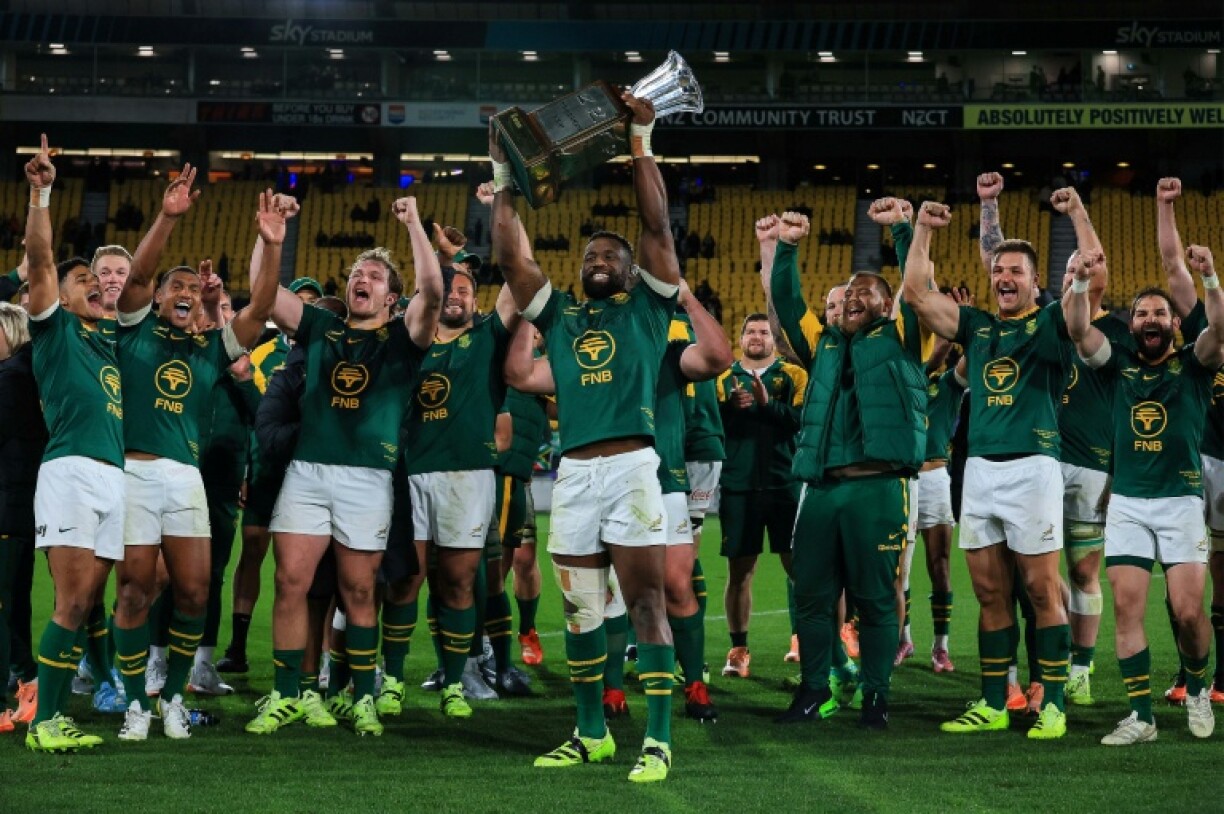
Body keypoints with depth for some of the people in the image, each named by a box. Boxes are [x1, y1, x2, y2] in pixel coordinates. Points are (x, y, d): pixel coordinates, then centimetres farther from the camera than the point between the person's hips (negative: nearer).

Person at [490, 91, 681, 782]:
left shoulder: (646, 306, 8)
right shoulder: (559, 313, 17)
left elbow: (659, 230, -2)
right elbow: (510, 256, 10)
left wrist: (642, 146, -4)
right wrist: (504, 180, 7)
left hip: (632, 468, -4)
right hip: (574, 473, 4)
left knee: (647, 600, -5)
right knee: (581, 608, 10)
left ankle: (659, 739, -5)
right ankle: (592, 733, 21)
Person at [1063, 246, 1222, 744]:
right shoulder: (1119, 363, 9)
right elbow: (1078, 330, -5)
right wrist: (1080, 282, -23)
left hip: (1181, 501, -2)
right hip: (1126, 503, 2)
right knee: (1126, 608, -5)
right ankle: (1141, 715, 0)